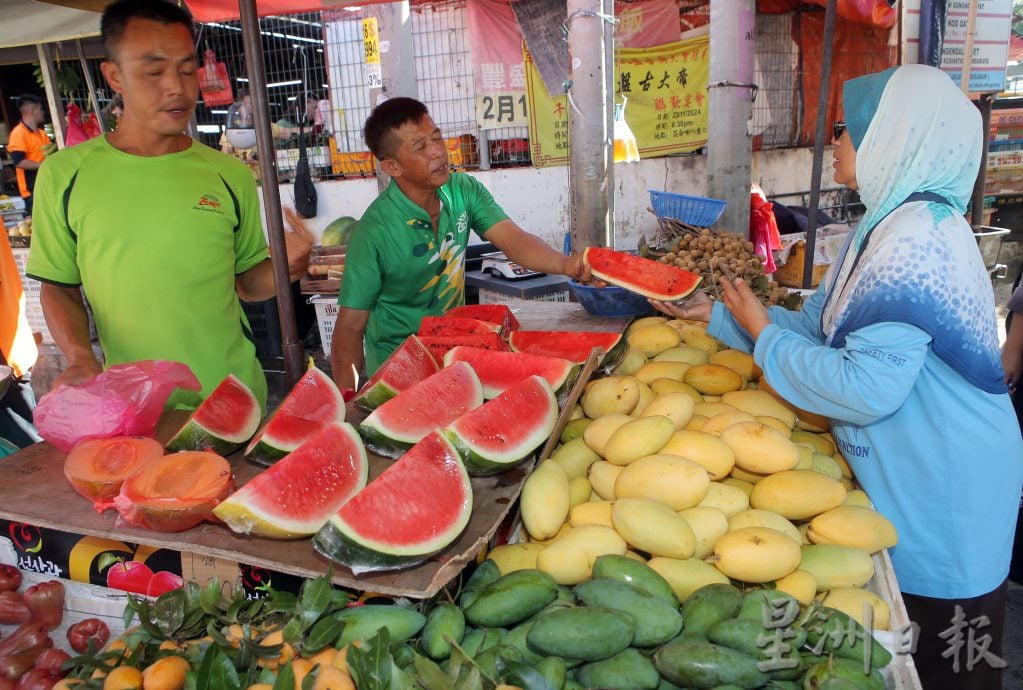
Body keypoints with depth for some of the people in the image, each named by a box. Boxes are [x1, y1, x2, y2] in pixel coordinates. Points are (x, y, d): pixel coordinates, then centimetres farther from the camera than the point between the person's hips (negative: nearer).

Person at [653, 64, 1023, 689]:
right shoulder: (891, 225, 7)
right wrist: (713, 313, 8)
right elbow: (815, 325, 11)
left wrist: (764, 334, -17)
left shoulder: (918, 237, -25)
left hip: (941, 493, -9)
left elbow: (866, 389, -30)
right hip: (905, 475, 9)